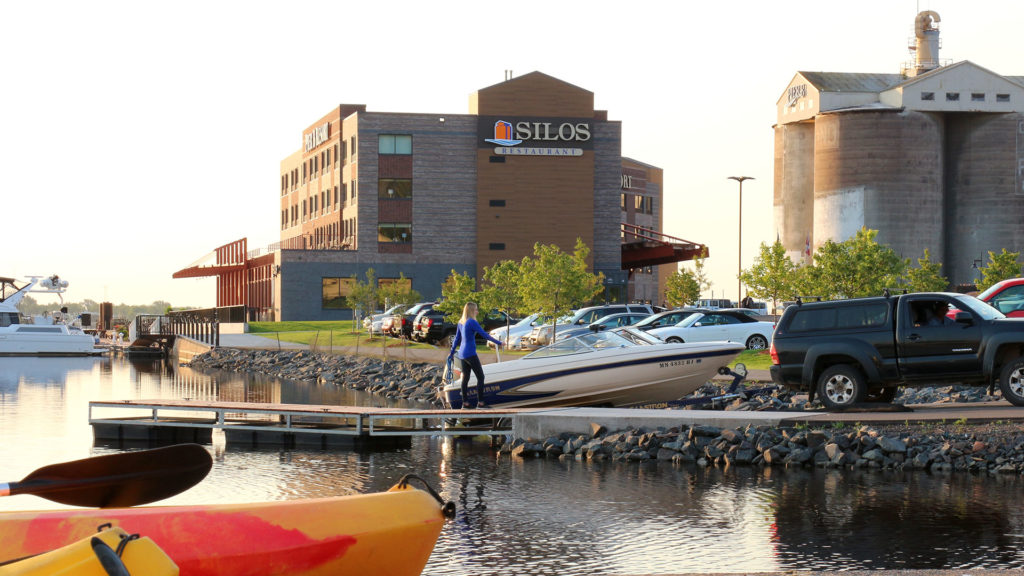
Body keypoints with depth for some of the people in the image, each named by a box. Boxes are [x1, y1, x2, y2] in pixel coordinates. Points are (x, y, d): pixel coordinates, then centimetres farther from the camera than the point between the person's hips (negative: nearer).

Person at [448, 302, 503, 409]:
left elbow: (457, 338, 18)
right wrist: (498, 343, -7)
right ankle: (480, 403, -8)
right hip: (470, 354, -8)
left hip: (462, 354, 8)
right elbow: (484, 334, -14)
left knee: (465, 378, 10)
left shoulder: (461, 322, 9)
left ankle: (465, 403, 10)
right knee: (480, 377, -4)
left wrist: (452, 352, 26)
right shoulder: (472, 322, -15)